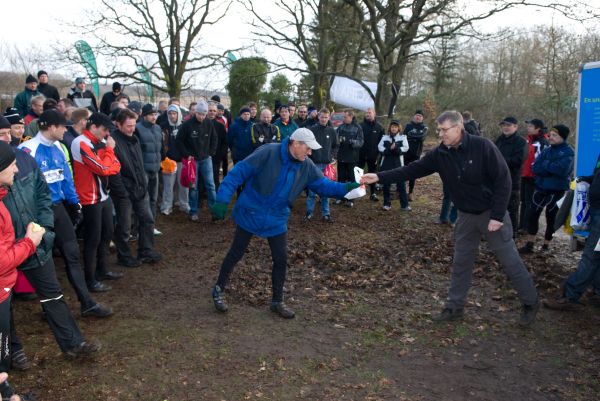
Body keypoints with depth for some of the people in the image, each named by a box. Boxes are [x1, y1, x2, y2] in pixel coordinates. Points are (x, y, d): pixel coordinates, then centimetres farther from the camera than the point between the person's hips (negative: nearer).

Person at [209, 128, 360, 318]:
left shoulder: (307, 167, -5)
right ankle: (219, 289, 33)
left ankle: (277, 301, 27)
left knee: (281, 259, 8)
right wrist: (223, 200, -26)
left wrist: (347, 187, -19)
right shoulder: (268, 153, -22)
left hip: (276, 220, 5)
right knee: (236, 254, 10)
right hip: (250, 214, -5)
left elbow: (324, 185, -2)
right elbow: (238, 173, -21)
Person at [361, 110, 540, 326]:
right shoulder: (440, 154, -6)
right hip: (466, 215, 5)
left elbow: (503, 180, -19)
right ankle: (455, 306, 25)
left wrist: (497, 216, -20)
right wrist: (379, 177, -17)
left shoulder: (482, 147, -20)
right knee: (461, 263, 12)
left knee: (510, 261, 5)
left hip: (492, 213, -5)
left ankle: (531, 303, 25)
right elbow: (412, 169, -8)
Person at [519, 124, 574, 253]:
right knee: (533, 215, 3)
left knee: (551, 218, 7)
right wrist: (552, 168, -17)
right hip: (541, 188, 5)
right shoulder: (547, 150, 7)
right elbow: (535, 168, -3)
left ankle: (546, 246, 21)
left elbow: (562, 170, -24)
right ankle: (529, 244, 10)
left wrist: (546, 165, -12)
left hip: (557, 191, -5)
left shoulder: (568, 152, -9)